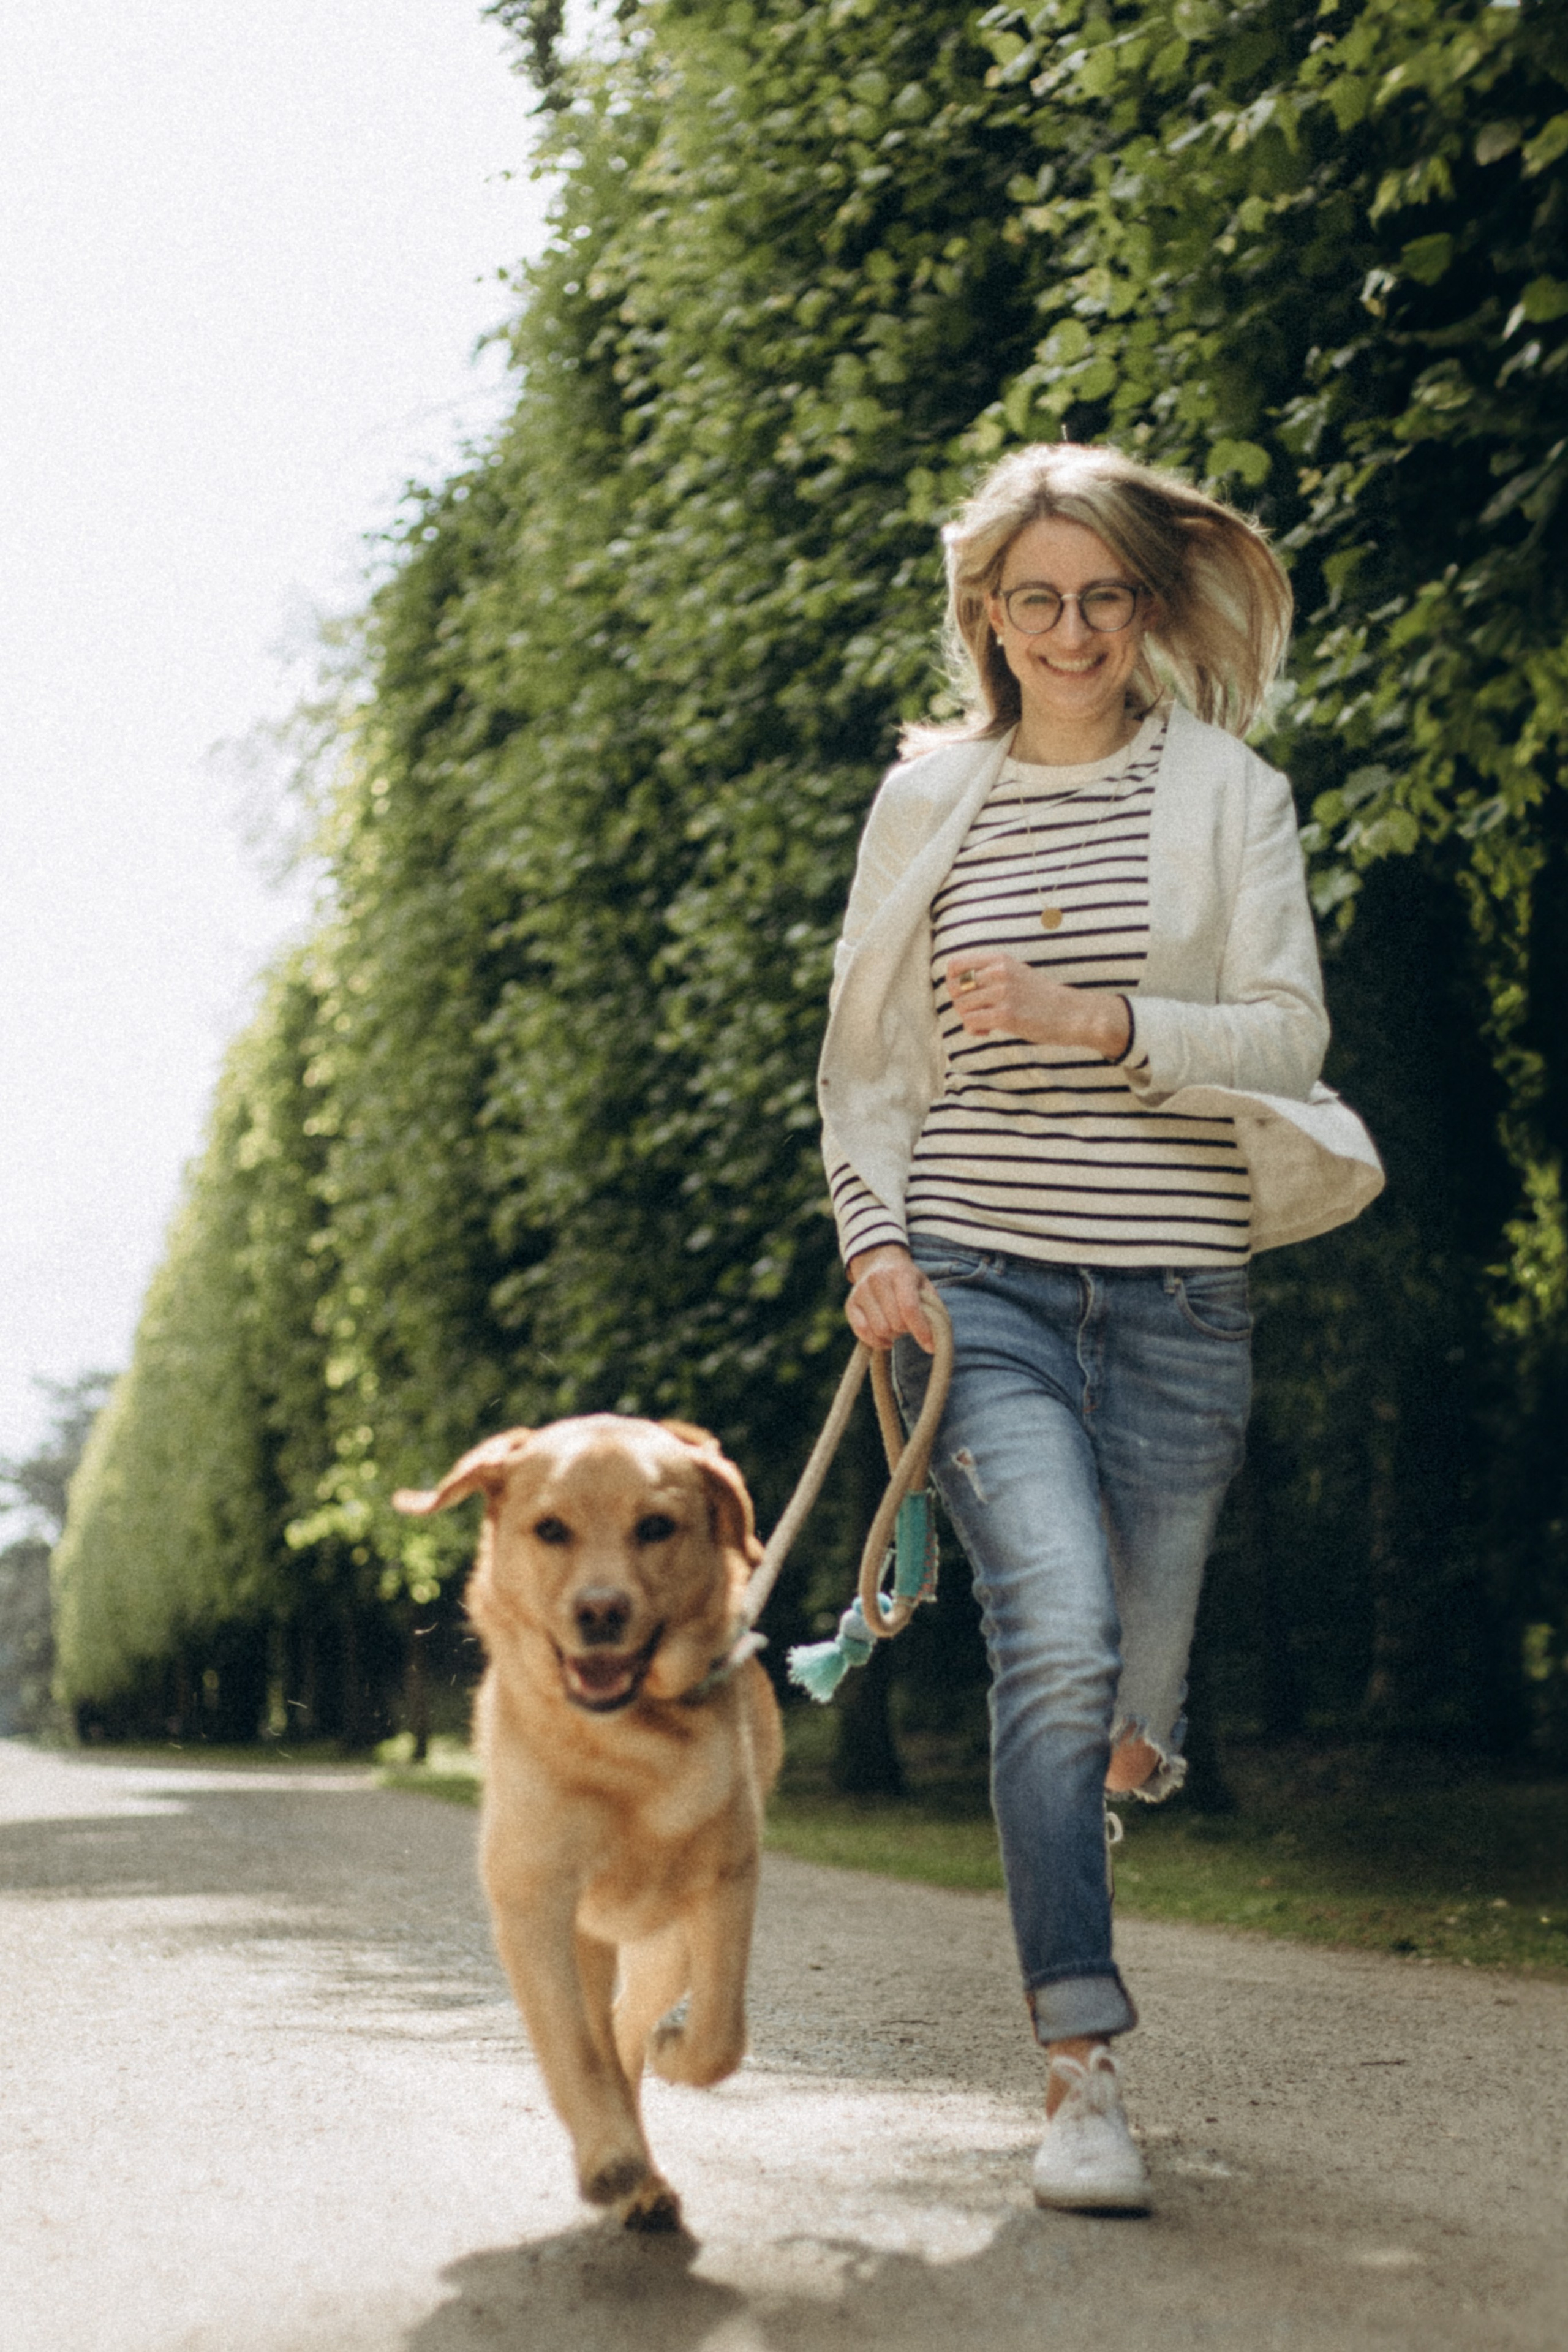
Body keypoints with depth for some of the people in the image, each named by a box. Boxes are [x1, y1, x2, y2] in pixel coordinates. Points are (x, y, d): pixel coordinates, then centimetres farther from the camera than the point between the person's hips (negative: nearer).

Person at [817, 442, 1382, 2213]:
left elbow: (1289, 1032, -3)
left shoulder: (1226, 791, 5)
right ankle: (1081, 2074, -16)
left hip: (1175, 1292, 1)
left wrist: (1096, 1021, -16)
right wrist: (872, 1234, 1)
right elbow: (864, 1052, 15)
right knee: (1058, 1632, -21)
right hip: (978, 1280, -1)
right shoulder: (926, 801, 10)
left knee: (1133, 1686, 6)